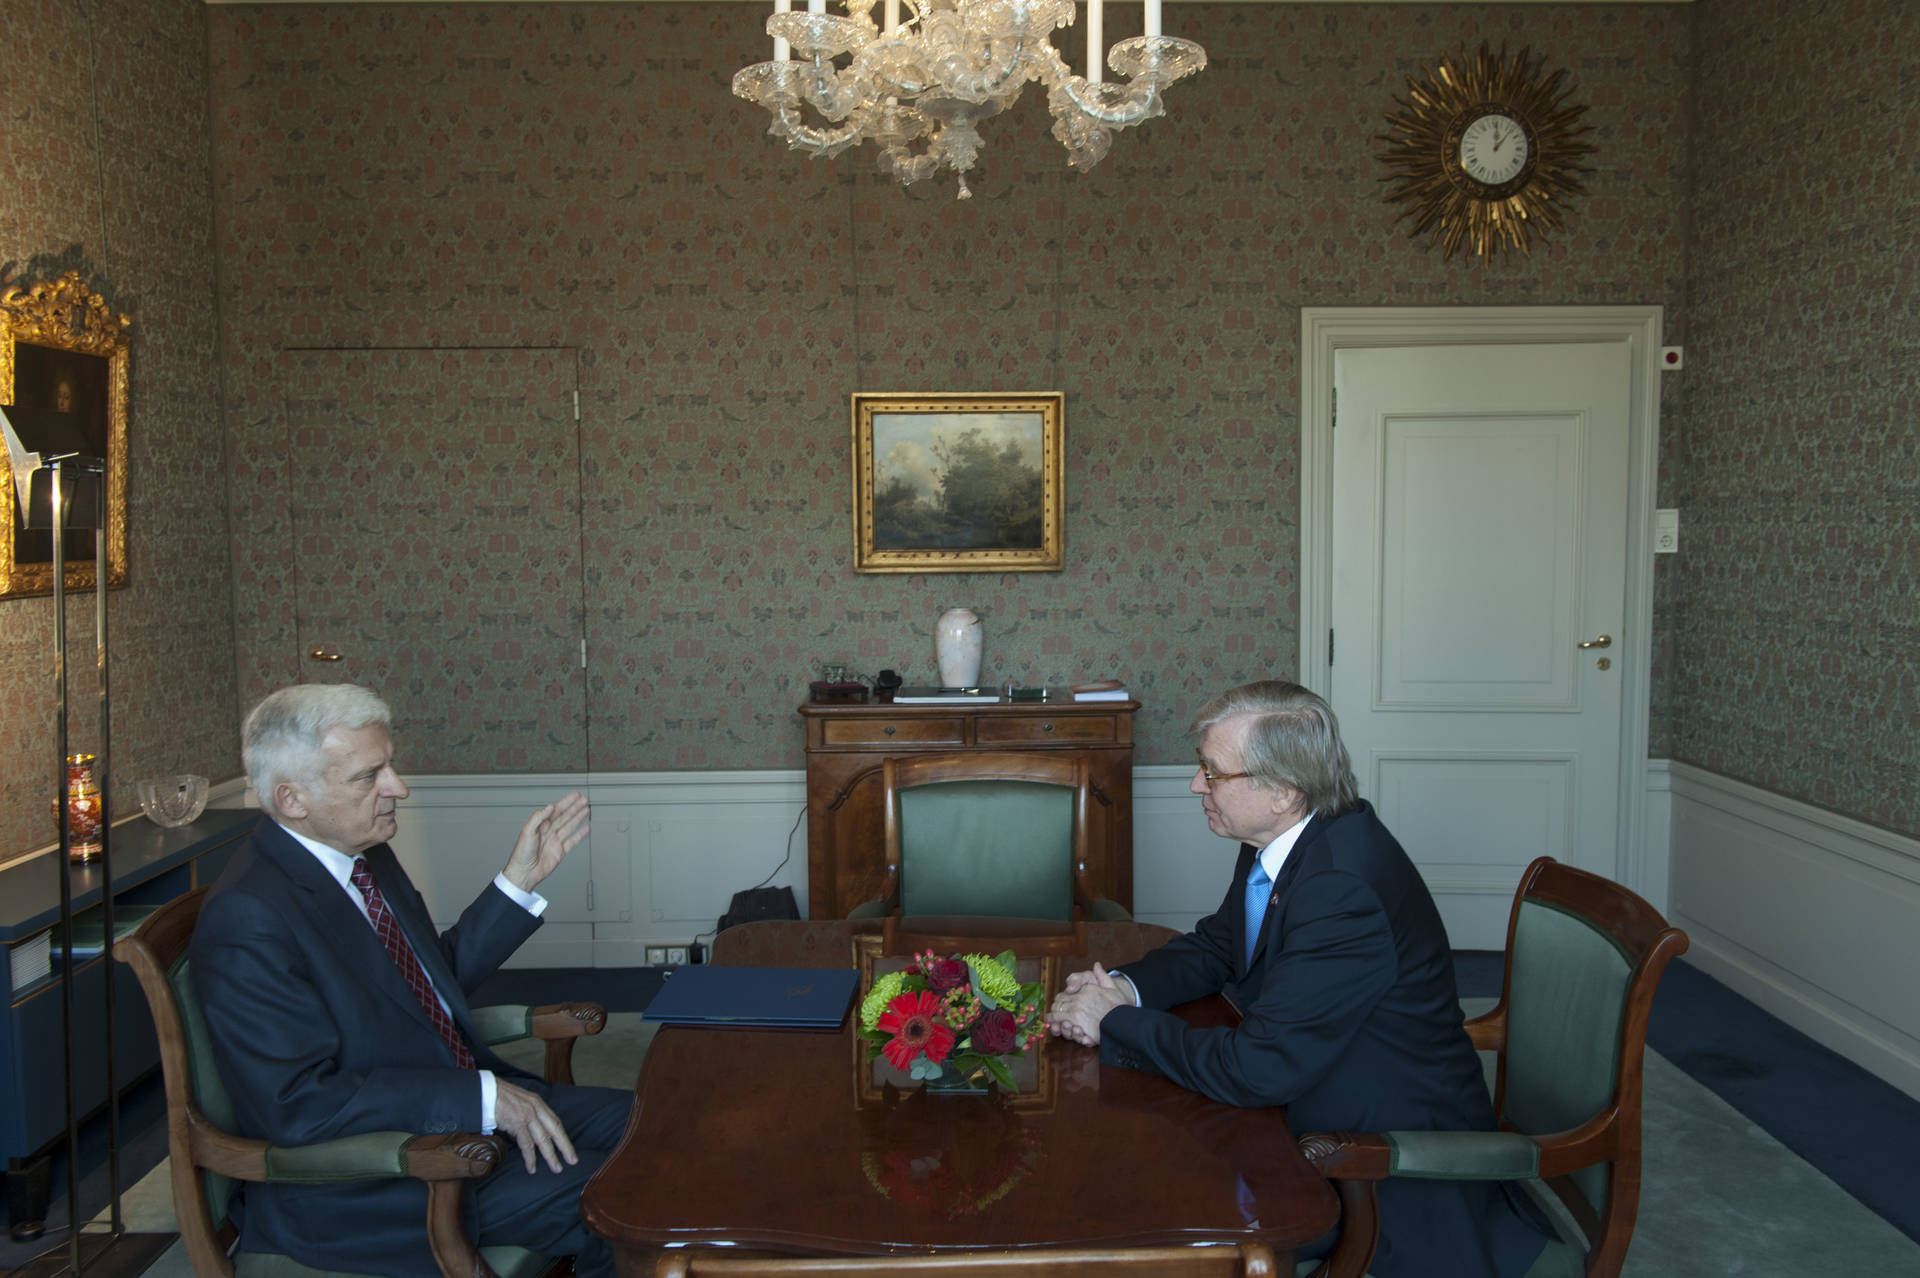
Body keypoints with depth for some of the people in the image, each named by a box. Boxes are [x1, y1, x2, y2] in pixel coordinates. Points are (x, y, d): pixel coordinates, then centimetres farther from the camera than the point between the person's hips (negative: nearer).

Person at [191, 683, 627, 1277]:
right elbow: (297, 1105, -27)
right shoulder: (249, 921, -23)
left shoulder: (366, 857, 6)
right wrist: (480, 1096, -27)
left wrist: (520, 881, 8)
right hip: (357, 1192, -9)